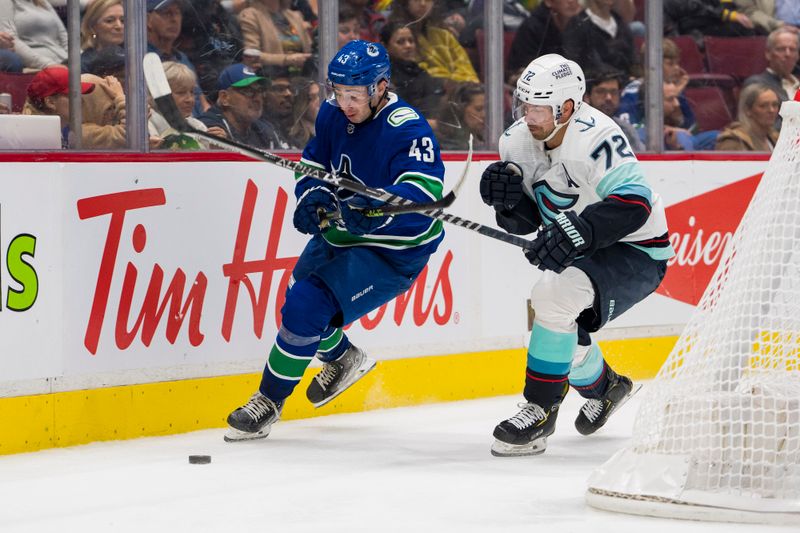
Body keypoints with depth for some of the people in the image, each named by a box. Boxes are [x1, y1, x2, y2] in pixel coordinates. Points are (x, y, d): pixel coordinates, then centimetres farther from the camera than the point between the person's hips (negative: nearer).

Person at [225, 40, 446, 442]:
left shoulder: (407, 130, -26)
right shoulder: (333, 114, -4)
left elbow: (425, 190, -39)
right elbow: (313, 163, 7)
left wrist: (376, 208, -55)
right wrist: (311, 196, -16)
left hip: (391, 252, -8)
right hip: (340, 235, 9)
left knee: (306, 308, -18)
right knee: (300, 298, 22)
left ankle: (269, 401, -1)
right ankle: (343, 359, 52)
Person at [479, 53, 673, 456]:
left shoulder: (596, 137, -29)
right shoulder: (518, 141, -5)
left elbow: (633, 203, -38)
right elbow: (524, 221, 1)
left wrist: (574, 234, -46)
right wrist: (507, 194, -21)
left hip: (635, 251, -9)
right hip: (583, 254, 9)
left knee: (556, 294, -28)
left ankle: (540, 409, -19)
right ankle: (603, 388, 46)